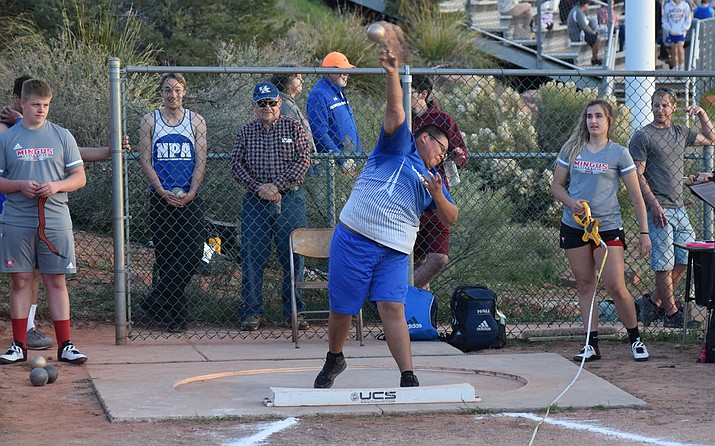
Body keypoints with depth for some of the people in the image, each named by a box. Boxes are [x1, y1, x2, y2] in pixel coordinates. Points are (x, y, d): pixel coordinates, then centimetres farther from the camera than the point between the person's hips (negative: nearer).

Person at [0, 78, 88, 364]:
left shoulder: (62, 136, 7)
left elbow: (80, 177, 7)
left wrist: (57, 186, -11)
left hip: (55, 220, 0)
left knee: (56, 282, 1)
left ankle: (65, 345, 5)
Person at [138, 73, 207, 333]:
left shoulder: (196, 121, 8)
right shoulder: (150, 121, 6)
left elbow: (200, 161, 3)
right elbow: (145, 160, 0)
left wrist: (191, 193, -11)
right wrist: (163, 192, -11)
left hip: (190, 198, 1)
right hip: (160, 198, 0)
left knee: (194, 250, -14)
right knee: (166, 255, 1)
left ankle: (156, 302, -7)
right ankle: (175, 315, 9)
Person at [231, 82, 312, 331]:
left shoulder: (293, 128, 6)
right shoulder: (246, 132, 10)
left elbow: (303, 160, -4)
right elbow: (236, 165, 3)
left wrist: (276, 185, -13)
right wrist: (259, 187, -11)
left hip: (290, 200, -1)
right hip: (255, 202, 1)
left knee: (293, 256, 0)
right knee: (252, 257, -1)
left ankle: (293, 311, 9)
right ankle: (252, 311, 7)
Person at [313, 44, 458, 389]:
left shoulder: (434, 180, 21)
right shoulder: (399, 146, 7)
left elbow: (450, 219, 15)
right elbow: (395, 113, -9)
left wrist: (438, 196, -6)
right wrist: (392, 74, -24)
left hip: (394, 251, 4)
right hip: (354, 240, -4)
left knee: (392, 308, -13)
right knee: (342, 309, 3)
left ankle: (408, 378, -17)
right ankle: (334, 360, 28)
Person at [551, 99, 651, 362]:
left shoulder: (619, 153, 0)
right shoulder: (571, 150, 7)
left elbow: (636, 197, 2)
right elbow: (556, 185, 12)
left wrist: (644, 232, -2)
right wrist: (571, 202, -9)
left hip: (608, 226, -3)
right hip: (574, 226, 3)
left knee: (616, 286, -10)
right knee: (585, 285, 5)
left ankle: (636, 339, 7)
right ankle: (591, 344, 9)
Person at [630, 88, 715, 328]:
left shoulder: (680, 132, 14)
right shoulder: (642, 136, -5)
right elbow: (637, 175, -9)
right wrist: (654, 204, -17)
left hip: (679, 207, 7)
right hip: (658, 209, -7)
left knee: (686, 258, 6)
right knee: (664, 263, -4)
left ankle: (653, 300, 18)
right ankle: (671, 314, 3)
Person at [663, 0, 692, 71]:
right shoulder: (667, 6, 5)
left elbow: (688, 19, 6)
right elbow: (664, 20, 9)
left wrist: (684, 29, -5)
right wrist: (668, 29, -4)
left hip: (681, 33, -2)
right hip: (671, 33, 2)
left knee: (680, 48, -18)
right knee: (674, 51, 6)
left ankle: (681, 67, -17)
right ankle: (675, 68, 16)